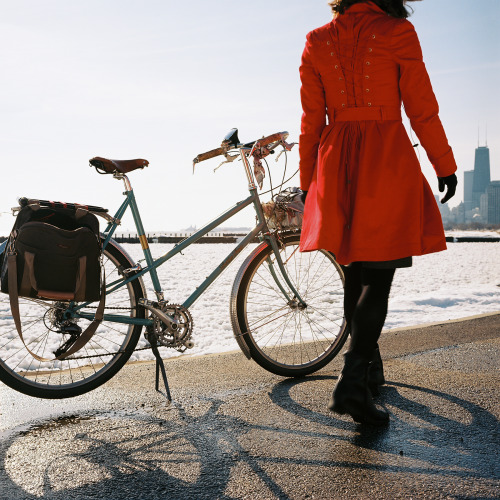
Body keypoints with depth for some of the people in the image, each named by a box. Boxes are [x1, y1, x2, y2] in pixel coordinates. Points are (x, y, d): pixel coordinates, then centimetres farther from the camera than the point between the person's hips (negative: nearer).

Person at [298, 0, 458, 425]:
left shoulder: (317, 42, 7)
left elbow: (312, 122, 8)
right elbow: (422, 109, -3)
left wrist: (308, 181, 14)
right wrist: (445, 165, 7)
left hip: (338, 163, 5)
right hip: (387, 160, -4)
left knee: (356, 270, 15)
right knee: (378, 275, -2)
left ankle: (370, 370, 29)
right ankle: (353, 382, -11)